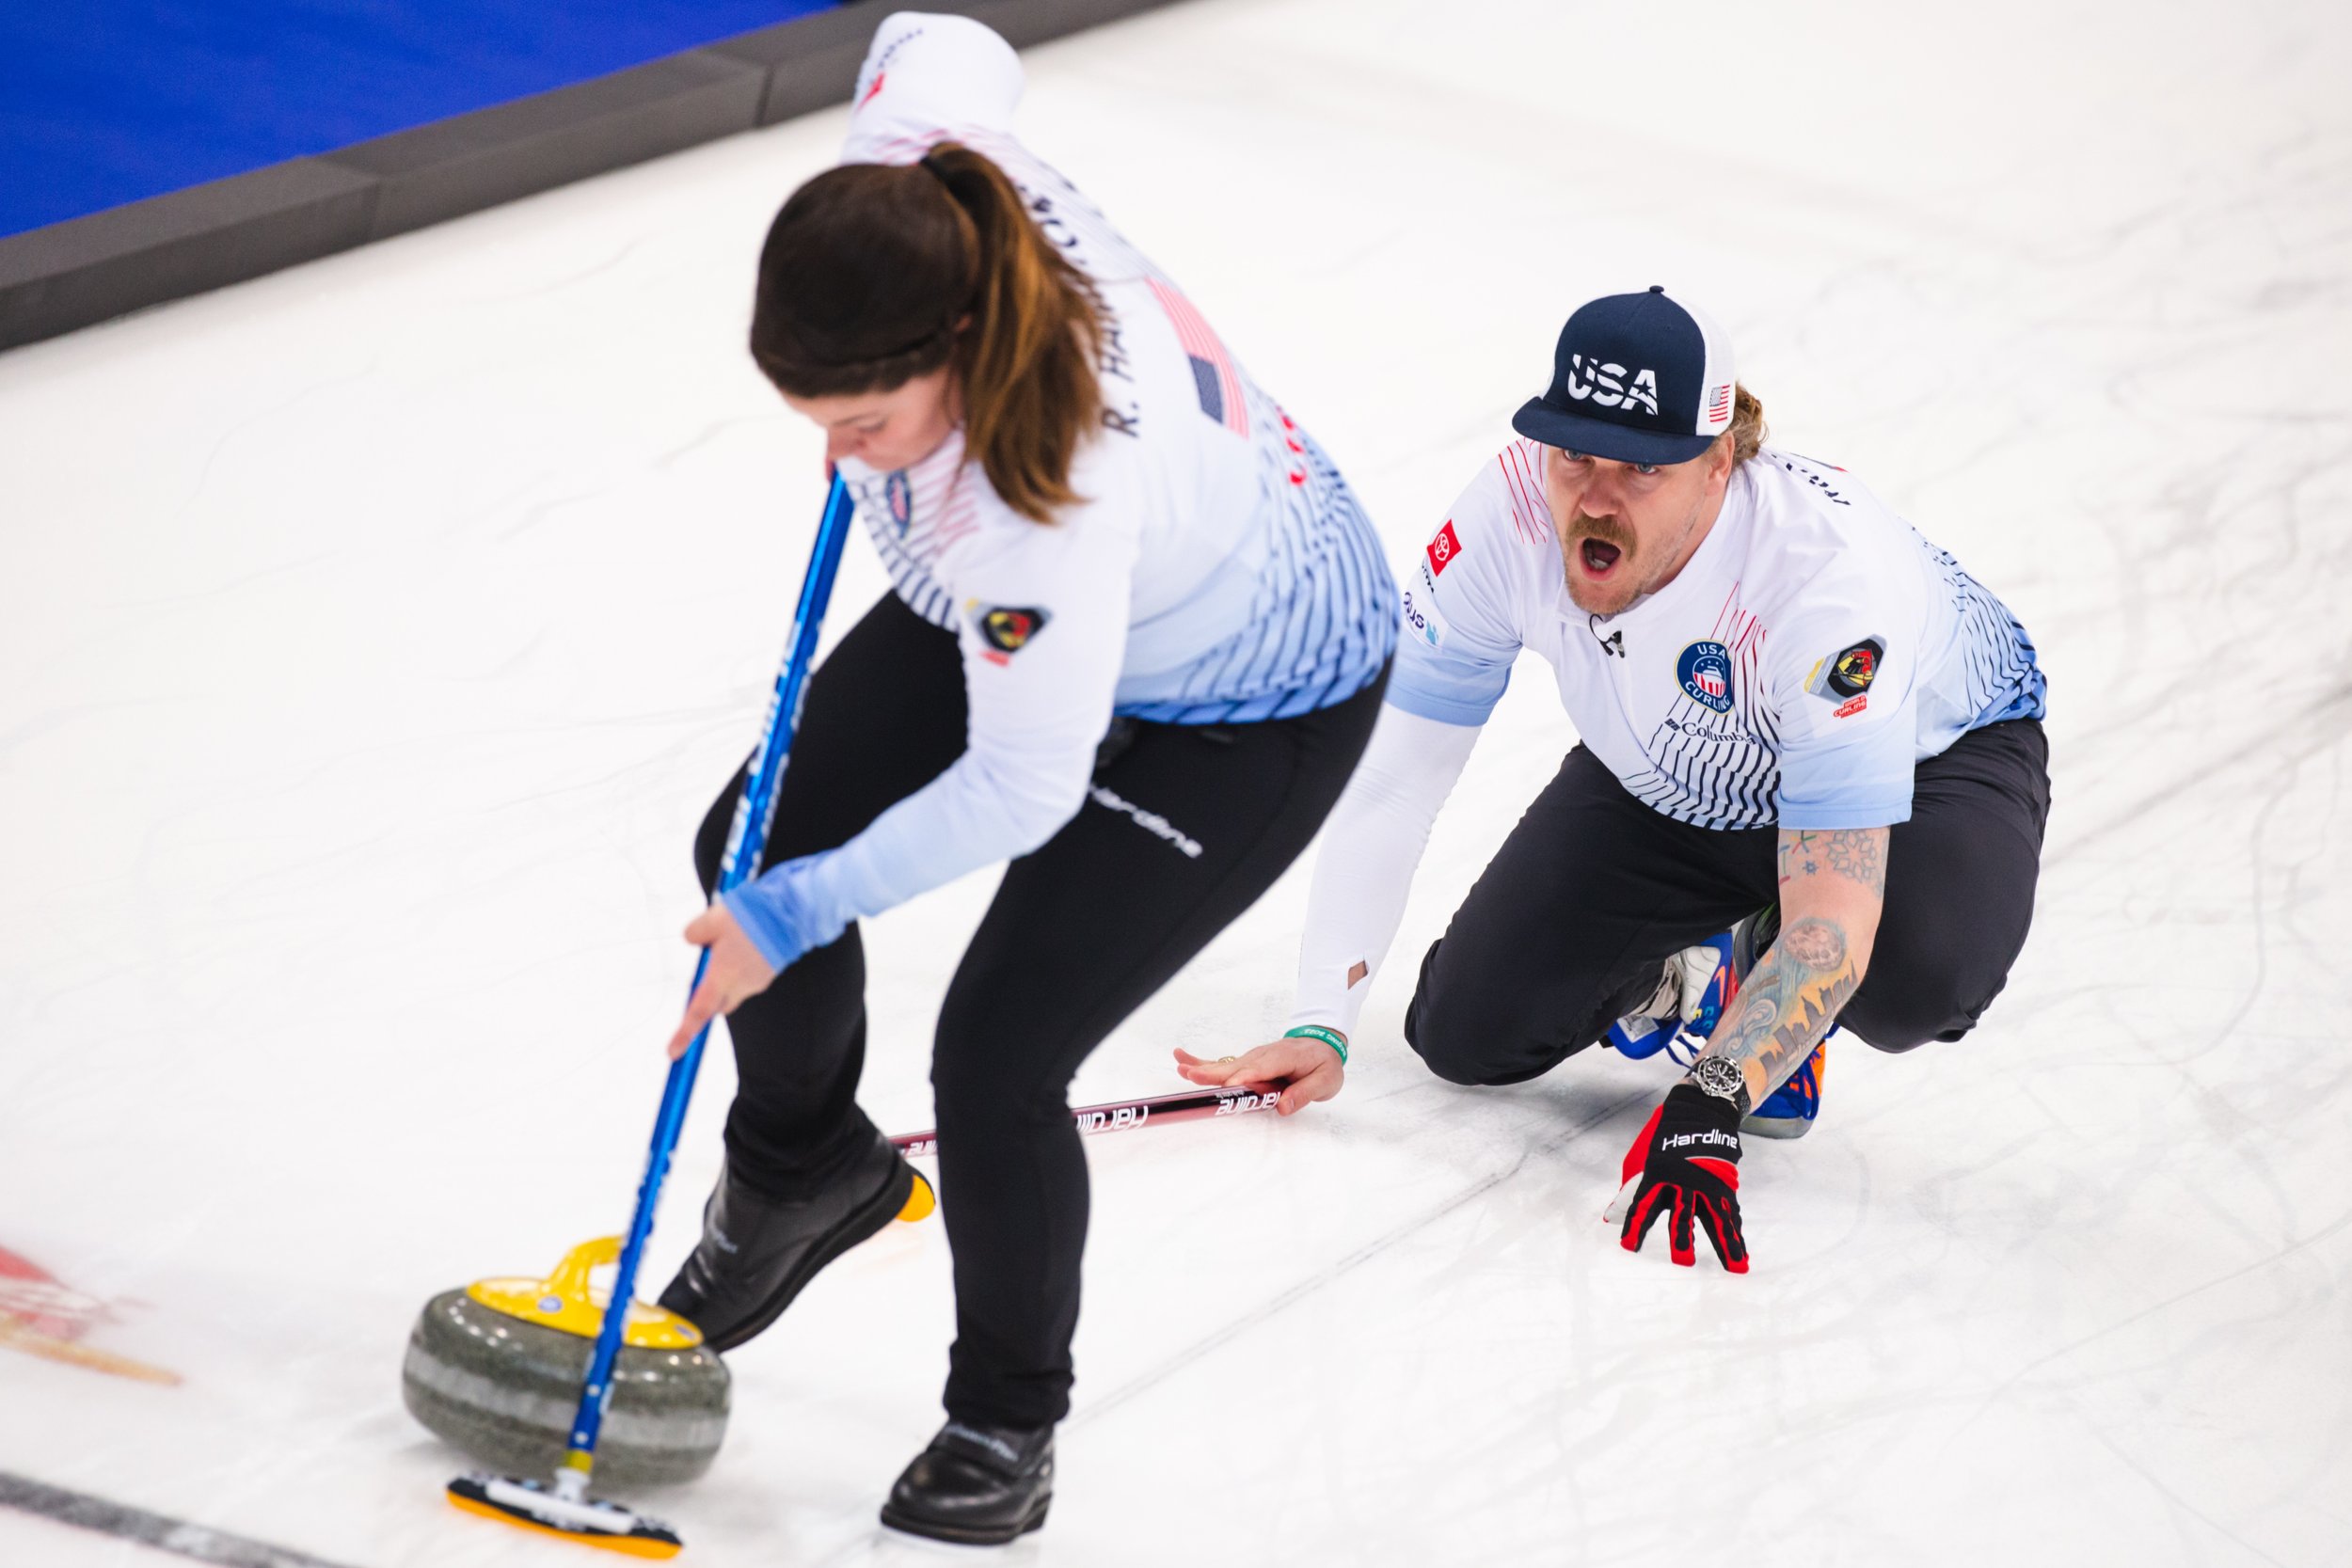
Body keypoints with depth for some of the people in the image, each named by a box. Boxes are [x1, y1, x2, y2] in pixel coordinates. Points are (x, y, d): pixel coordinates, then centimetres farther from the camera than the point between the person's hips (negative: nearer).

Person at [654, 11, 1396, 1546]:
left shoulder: (1048, 501, -46)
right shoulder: (908, 169, -30)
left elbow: (1021, 788, -33)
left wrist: (797, 916, -22)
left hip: (1247, 713, -8)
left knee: (996, 1060, -12)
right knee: (762, 840, 10)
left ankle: (1006, 1422, 16)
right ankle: (804, 1168, 40)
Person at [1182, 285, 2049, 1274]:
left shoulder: (1829, 574, -41)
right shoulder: (1510, 513, -29)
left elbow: (1832, 924, -40)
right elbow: (1391, 775, -20)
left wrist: (1707, 1108, -50)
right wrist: (1322, 1027, -25)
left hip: (1934, 752, -4)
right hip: (1671, 778, 4)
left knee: (1914, 977, -36)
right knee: (1465, 1033, -7)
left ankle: (1768, 994, 1)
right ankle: (1679, 965, 24)